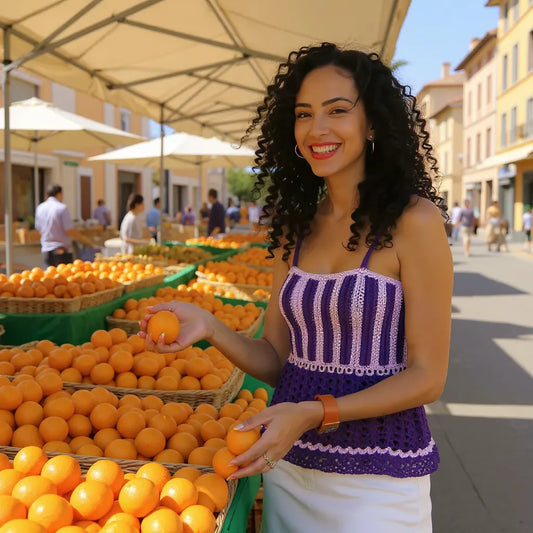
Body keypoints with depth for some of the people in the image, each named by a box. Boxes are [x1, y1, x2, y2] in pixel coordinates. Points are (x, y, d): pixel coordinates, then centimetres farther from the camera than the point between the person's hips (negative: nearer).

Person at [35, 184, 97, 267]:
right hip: (62, 251, -5)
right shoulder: (62, 208, -11)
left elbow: (39, 229, 12)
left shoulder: (39, 208, 7)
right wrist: (88, 242, -7)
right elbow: (70, 231, -14)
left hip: (46, 251, 5)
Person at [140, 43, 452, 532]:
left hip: (378, 478, -5)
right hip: (288, 467, 5)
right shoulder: (295, 227, 4)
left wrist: (313, 413, -22)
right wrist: (211, 328, -13)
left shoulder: (413, 220, -12)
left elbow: (426, 377, -13)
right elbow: (275, 361, 4)